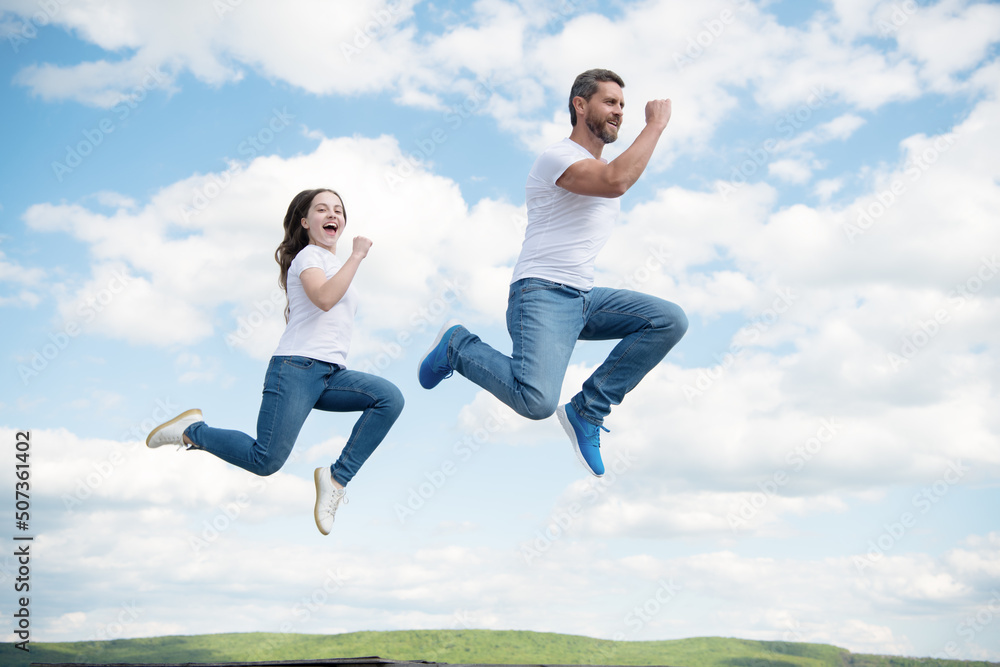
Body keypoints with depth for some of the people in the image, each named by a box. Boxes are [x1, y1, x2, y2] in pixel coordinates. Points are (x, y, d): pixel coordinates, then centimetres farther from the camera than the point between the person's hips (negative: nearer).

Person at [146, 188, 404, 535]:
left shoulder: (335, 264, 25)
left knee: (390, 397, -19)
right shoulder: (308, 256, -1)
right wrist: (357, 256, -18)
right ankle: (191, 431, 9)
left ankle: (337, 479, -16)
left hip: (332, 375, 8)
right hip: (296, 367, -8)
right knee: (266, 461, -16)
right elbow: (324, 298, -23)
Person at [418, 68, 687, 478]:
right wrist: (655, 125, -18)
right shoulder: (558, 157, -10)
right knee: (537, 402, -30)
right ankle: (459, 346, 1)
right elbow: (616, 181, -28)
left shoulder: (603, 165, 21)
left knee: (670, 320, -6)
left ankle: (586, 411, -4)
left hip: (584, 298, 9)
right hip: (542, 295, -9)